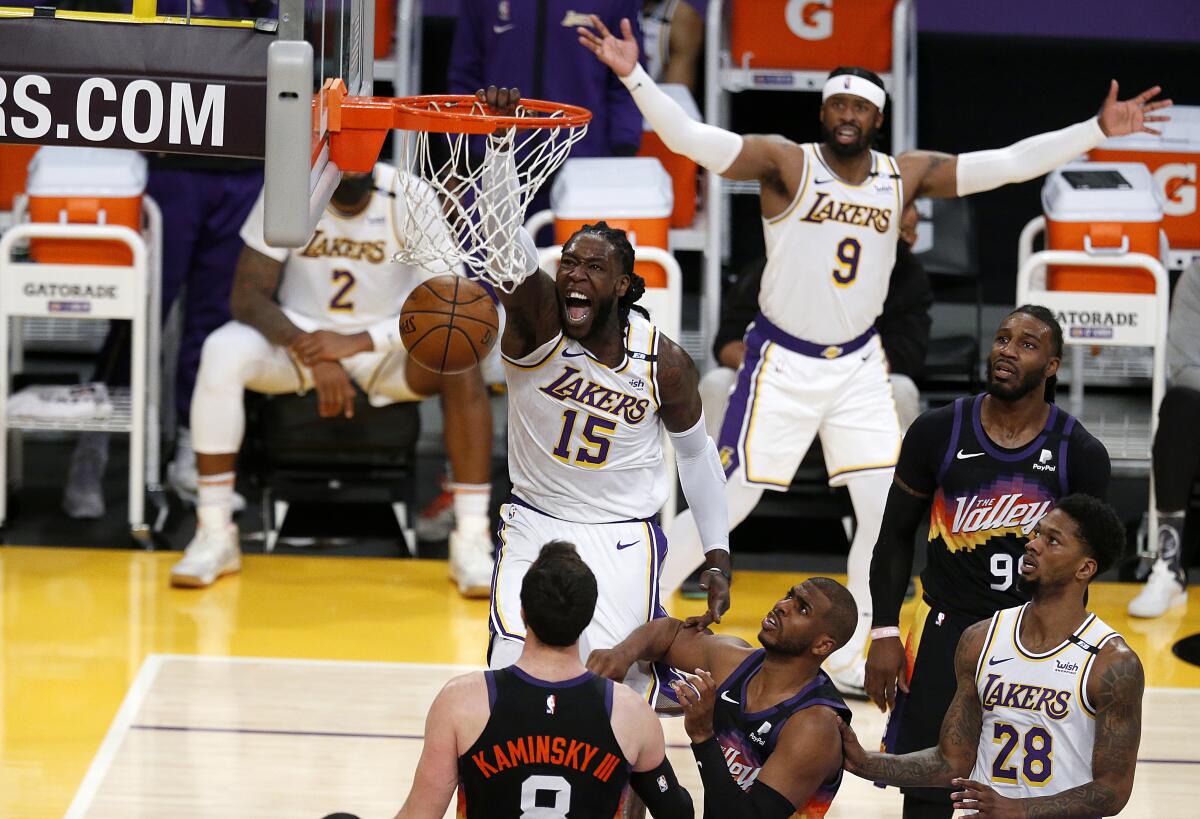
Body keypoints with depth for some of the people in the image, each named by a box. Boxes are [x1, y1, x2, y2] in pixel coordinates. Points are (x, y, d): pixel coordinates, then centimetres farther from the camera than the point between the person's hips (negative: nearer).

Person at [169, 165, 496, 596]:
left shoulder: (410, 197, -16)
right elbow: (248, 295, -14)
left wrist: (358, 342, -31)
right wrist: (310, 353, -31)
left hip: (387, 344, 0)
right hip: (297, 333, 0)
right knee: (222, 354, -30)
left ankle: (472, 544, -26)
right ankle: (214, 537, -21)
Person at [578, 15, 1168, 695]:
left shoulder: (907, 175, -1)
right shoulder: (786, 163, -14)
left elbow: (1008, 163, -3)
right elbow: (693, 140, -25)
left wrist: (1098, 130, -8)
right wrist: (634, 77, -38)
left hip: (858, 364, 4)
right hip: (782, 363, -4)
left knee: (888, 514, -1)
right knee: (724, 506, -3)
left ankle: (852, 663, 14)